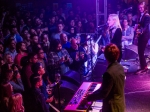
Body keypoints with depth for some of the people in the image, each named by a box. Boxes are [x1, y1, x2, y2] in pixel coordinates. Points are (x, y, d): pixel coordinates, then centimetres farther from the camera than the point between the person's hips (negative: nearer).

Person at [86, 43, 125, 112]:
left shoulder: (109, 73, -29)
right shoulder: (120, 67, -2)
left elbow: (103, 93, -23)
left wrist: (88, 98, -10)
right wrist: (94, 94, 13)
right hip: (120, 104, 8)